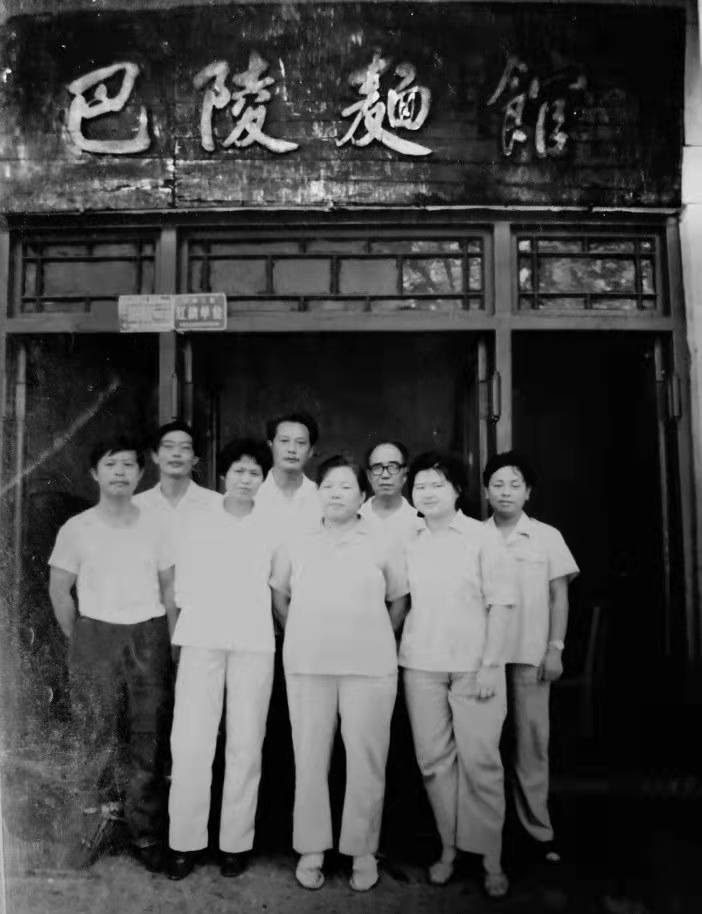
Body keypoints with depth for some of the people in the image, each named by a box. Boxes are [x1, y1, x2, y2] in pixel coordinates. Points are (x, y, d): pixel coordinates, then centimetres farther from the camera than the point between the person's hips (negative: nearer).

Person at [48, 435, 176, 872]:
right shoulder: (77, 529, -3)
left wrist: (170, 643, 4)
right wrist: (79, 641, 5)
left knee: (150, 740, 6)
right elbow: (59, 589, 5)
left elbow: (169, 588, 6)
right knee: (97, 734, 4)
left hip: (149, 636, 1)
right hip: (96, 637, -1)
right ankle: (89, 815, 27)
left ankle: (146, 833, 21)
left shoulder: (154, 527, 1)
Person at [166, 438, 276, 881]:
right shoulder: (198, 524, 9)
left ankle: (237, 841, 14)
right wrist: (191, 622, 8)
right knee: (191, 740, -1)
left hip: (254, 642, 0)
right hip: (201, 639, 0)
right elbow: (183, 583, 11)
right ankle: (185, 841, 11)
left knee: (246, 742, 2)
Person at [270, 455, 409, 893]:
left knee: (367, 760, 3)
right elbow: (279, 597, 16)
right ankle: (311, 848, 23)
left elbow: (399, 601, 9)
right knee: (310, 758, 8)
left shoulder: (382, 546, 2)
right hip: (307, 666, 1)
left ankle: (363, 850, 20)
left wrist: (374, 640, 9)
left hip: (370, 667, -1)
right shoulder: (295, 545, 6)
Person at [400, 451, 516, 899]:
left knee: (480, 760, 0)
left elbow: (501, 603, -4)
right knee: (434, 759, 7)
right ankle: (449, 848, 21)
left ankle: (491, 859, 14)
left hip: (474, 665, -3)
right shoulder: (410, 544, 7)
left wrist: (489, 665, -9)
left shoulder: (482, 538, -3)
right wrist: (396, 648, 5)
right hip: (421, 665, 3)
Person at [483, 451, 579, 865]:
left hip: (530, 654, -1)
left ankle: (539, 829, 17)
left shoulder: (547, 536, 3)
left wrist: (555, 648, -3)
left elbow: (559, 596, 4)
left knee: (532, 741, 4)